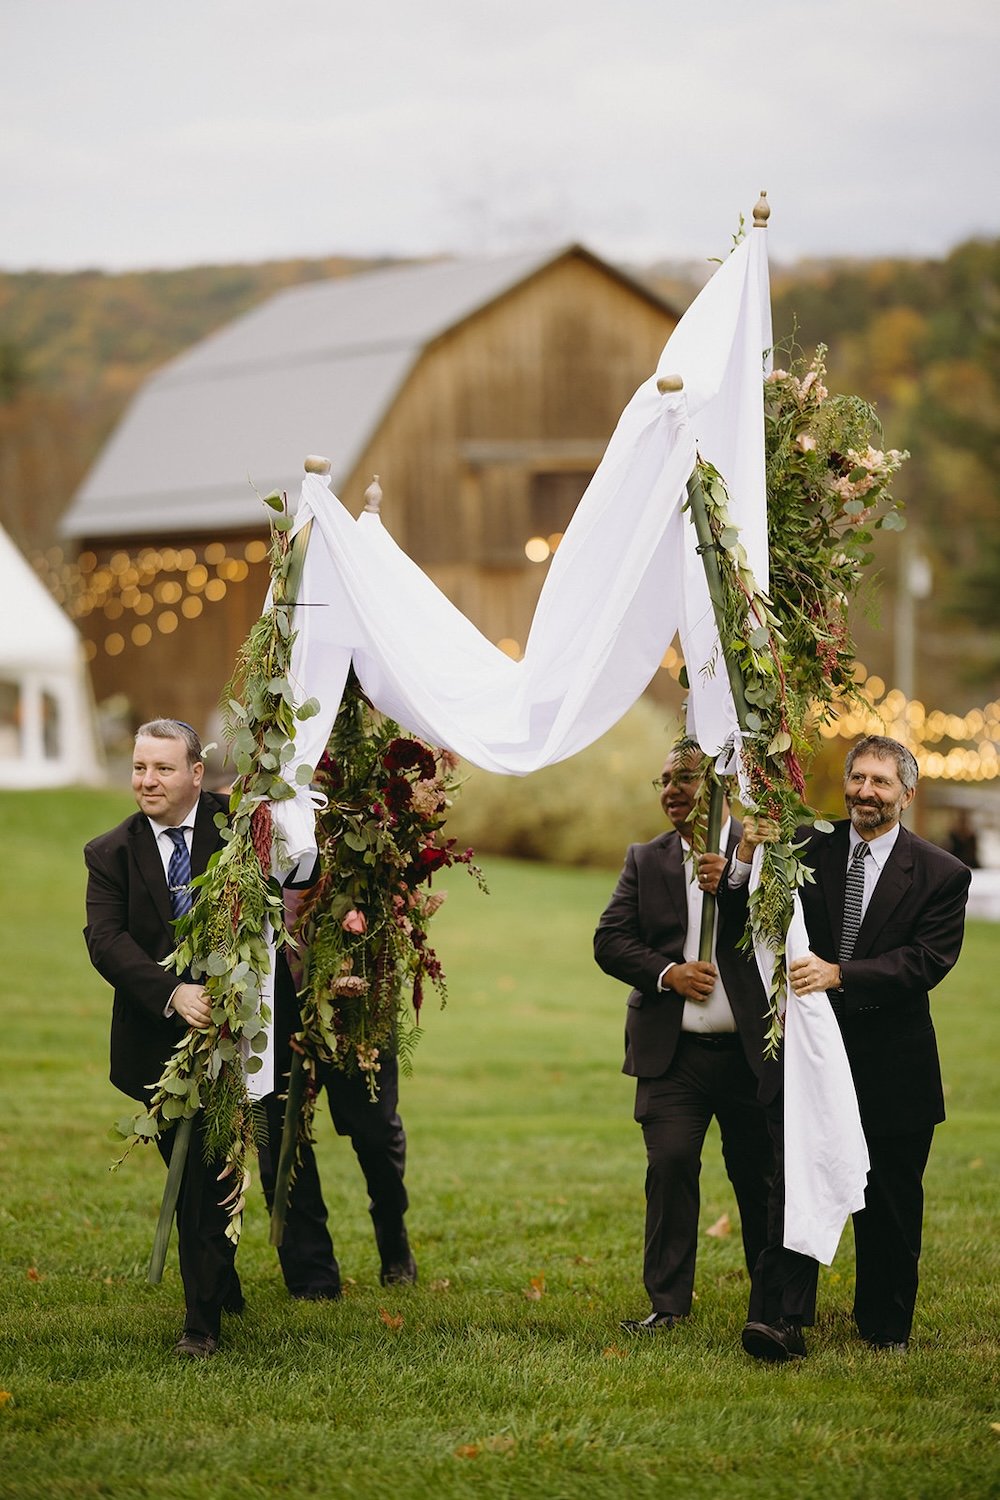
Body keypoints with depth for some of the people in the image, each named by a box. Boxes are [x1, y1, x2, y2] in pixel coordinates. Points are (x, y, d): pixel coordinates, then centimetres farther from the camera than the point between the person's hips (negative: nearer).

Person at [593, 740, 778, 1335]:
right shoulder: (645, 860, 11)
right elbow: (610, 941, 4)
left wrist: (732, 882, -20)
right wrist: (666, 973, -11)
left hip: (750, 1051, -1)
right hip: (673, 1052, 2)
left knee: (759, 1177, 7)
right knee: (670, 1169, -7)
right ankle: (668, 1303, -1)